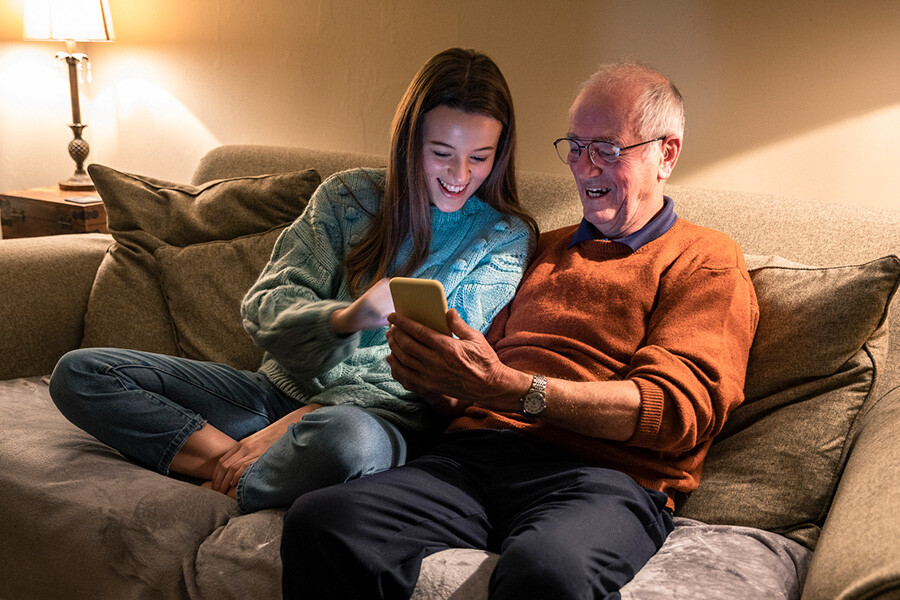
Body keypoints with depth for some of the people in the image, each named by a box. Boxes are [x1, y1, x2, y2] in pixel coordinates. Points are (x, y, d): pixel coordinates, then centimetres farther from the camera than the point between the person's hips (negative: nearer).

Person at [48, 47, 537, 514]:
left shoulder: (506, 238, 0)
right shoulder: (350, 195, 8)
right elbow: (264, 307, -1)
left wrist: (288, 425, -17)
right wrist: (346, 317, -26)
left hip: (386, 413, -3)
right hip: (281, 387, 4)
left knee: (348, 437, -43)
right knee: (79, 374, -8)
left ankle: (235, 486, -15)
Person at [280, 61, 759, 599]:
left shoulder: (706, 259, 11)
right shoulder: (546, 248, 30)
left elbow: (680, 408, -5)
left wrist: (511, 388, -15)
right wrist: (438, 379, 0)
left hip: (604, 476, -4)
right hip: (475, 449, 5)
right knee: (319, 521, -26)